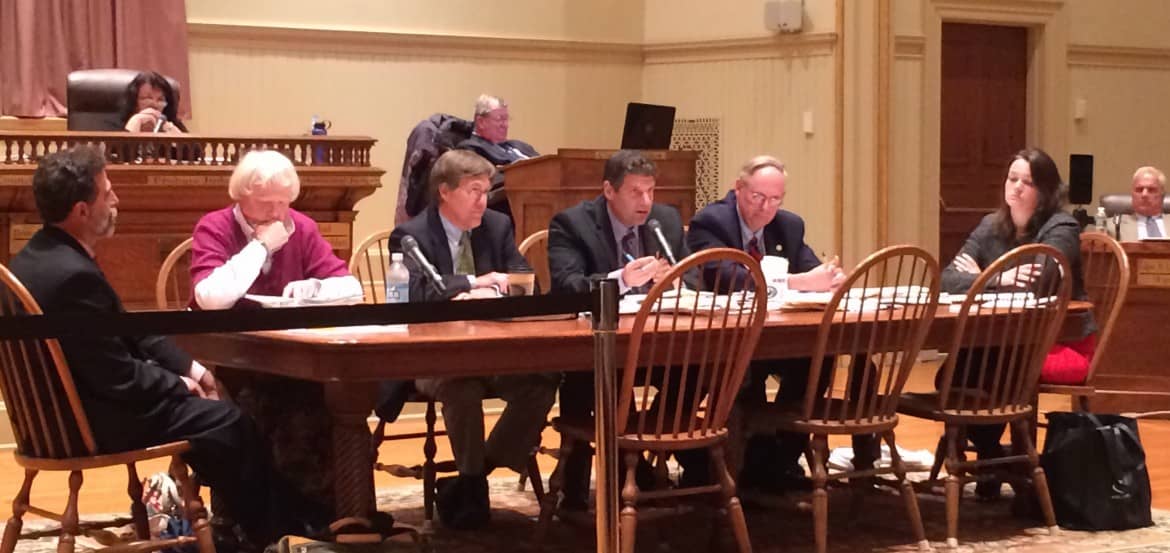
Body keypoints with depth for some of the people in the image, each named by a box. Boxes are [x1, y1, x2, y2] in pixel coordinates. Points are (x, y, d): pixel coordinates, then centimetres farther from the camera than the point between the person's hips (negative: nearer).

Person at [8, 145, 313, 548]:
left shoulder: (40, 255, 4)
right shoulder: (72, 275, -29)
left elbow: (125, 332, 12)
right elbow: (120, 379, -25)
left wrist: (186, 365, 5)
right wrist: (180, 385, -8)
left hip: (75, 400, 10)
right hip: (91, 420, -10)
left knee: (213, 406, 18)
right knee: (229, 423, 2)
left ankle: (238, 527, 25)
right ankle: (276, 536, 20)